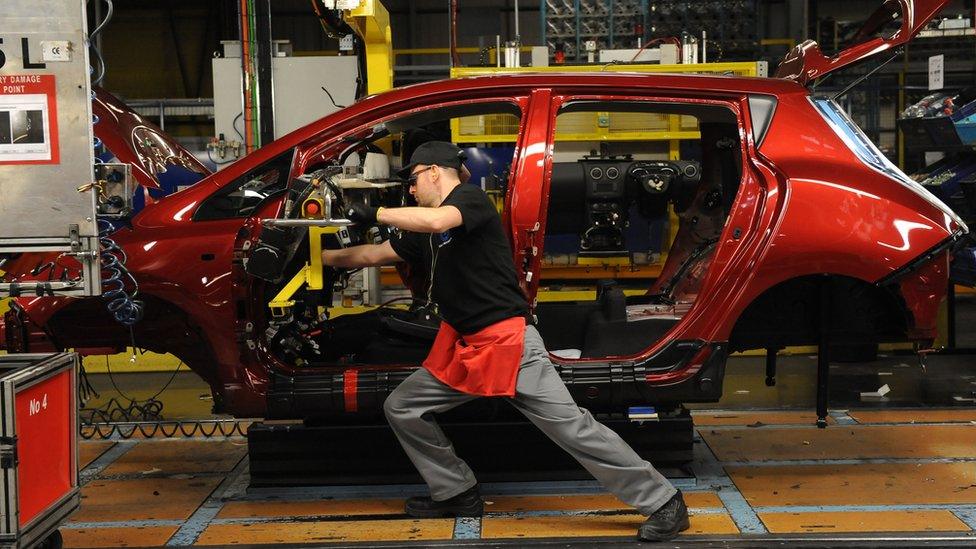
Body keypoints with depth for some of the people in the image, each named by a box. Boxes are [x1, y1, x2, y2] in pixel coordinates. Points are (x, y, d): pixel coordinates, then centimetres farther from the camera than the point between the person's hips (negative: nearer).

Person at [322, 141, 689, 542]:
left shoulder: (471, 198, -7)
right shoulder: (425, 230, 19)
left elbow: (436, 220, -28)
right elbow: (375, 254, 29)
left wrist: (375, 214, -17)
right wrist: (319, 256, 32)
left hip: (509, 341, -9)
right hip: (463, 348, 9)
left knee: (571, 427, -12)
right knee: (401, 408, 9)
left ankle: (662, 502, -4)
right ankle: (459, 494, 18)